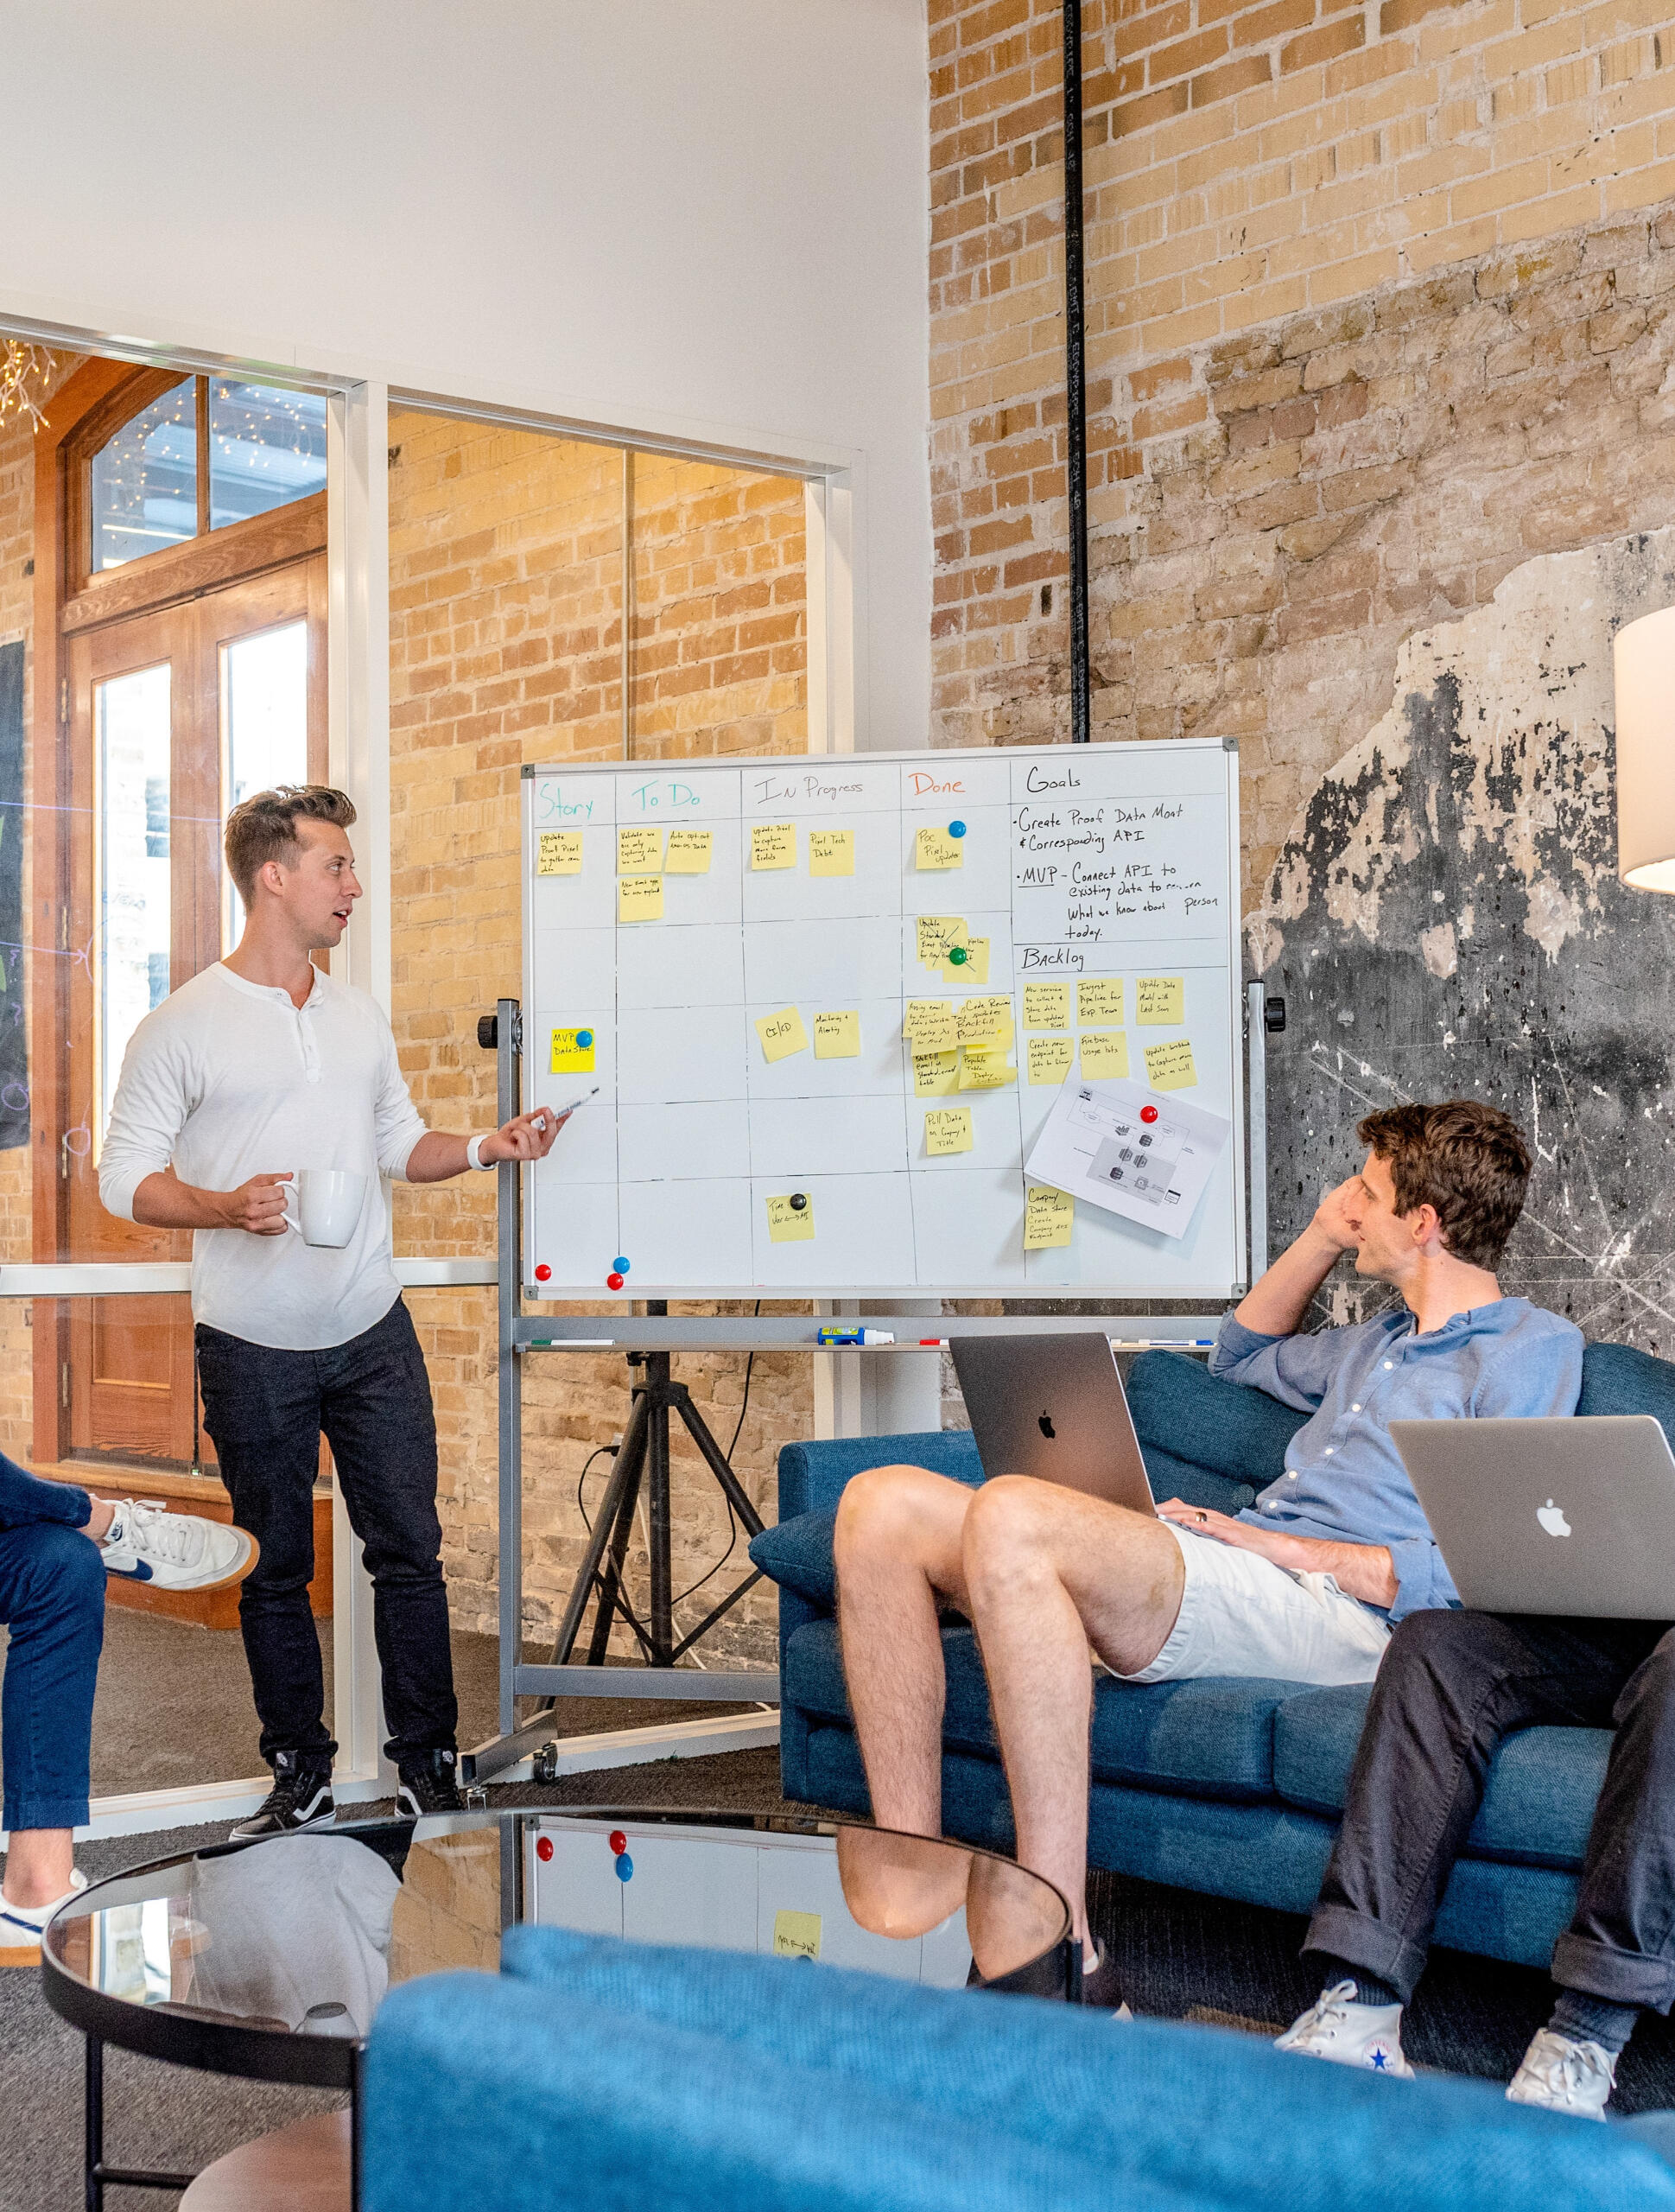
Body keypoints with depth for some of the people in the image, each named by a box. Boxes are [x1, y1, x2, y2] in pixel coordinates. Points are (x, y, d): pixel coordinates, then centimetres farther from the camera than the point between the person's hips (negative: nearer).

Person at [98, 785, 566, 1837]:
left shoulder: (362, 1018, 10)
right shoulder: (182, 1028, -6)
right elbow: (126, 1176, -6)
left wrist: (485, 1148, 1)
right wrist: (227, 1208, -23)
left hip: (374, 1334, 4)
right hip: (254, 1351, -4)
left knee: (411, 1550, 5)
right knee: (276, 1571, 8)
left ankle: (428, 1765, 16)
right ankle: (301, 1773, 22)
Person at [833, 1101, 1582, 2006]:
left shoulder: (1532, 1347, 2)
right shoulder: (1385, 1339, 30)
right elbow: (1242, 1354, 49)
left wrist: (1286, 1546, -11)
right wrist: (1323, 1235, 34)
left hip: (1333, 1608, -9)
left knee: (1011, 1515, -34)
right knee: (883, 1506, -9)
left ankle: (1056, 1945, -34)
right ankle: (913, 1891, -16)